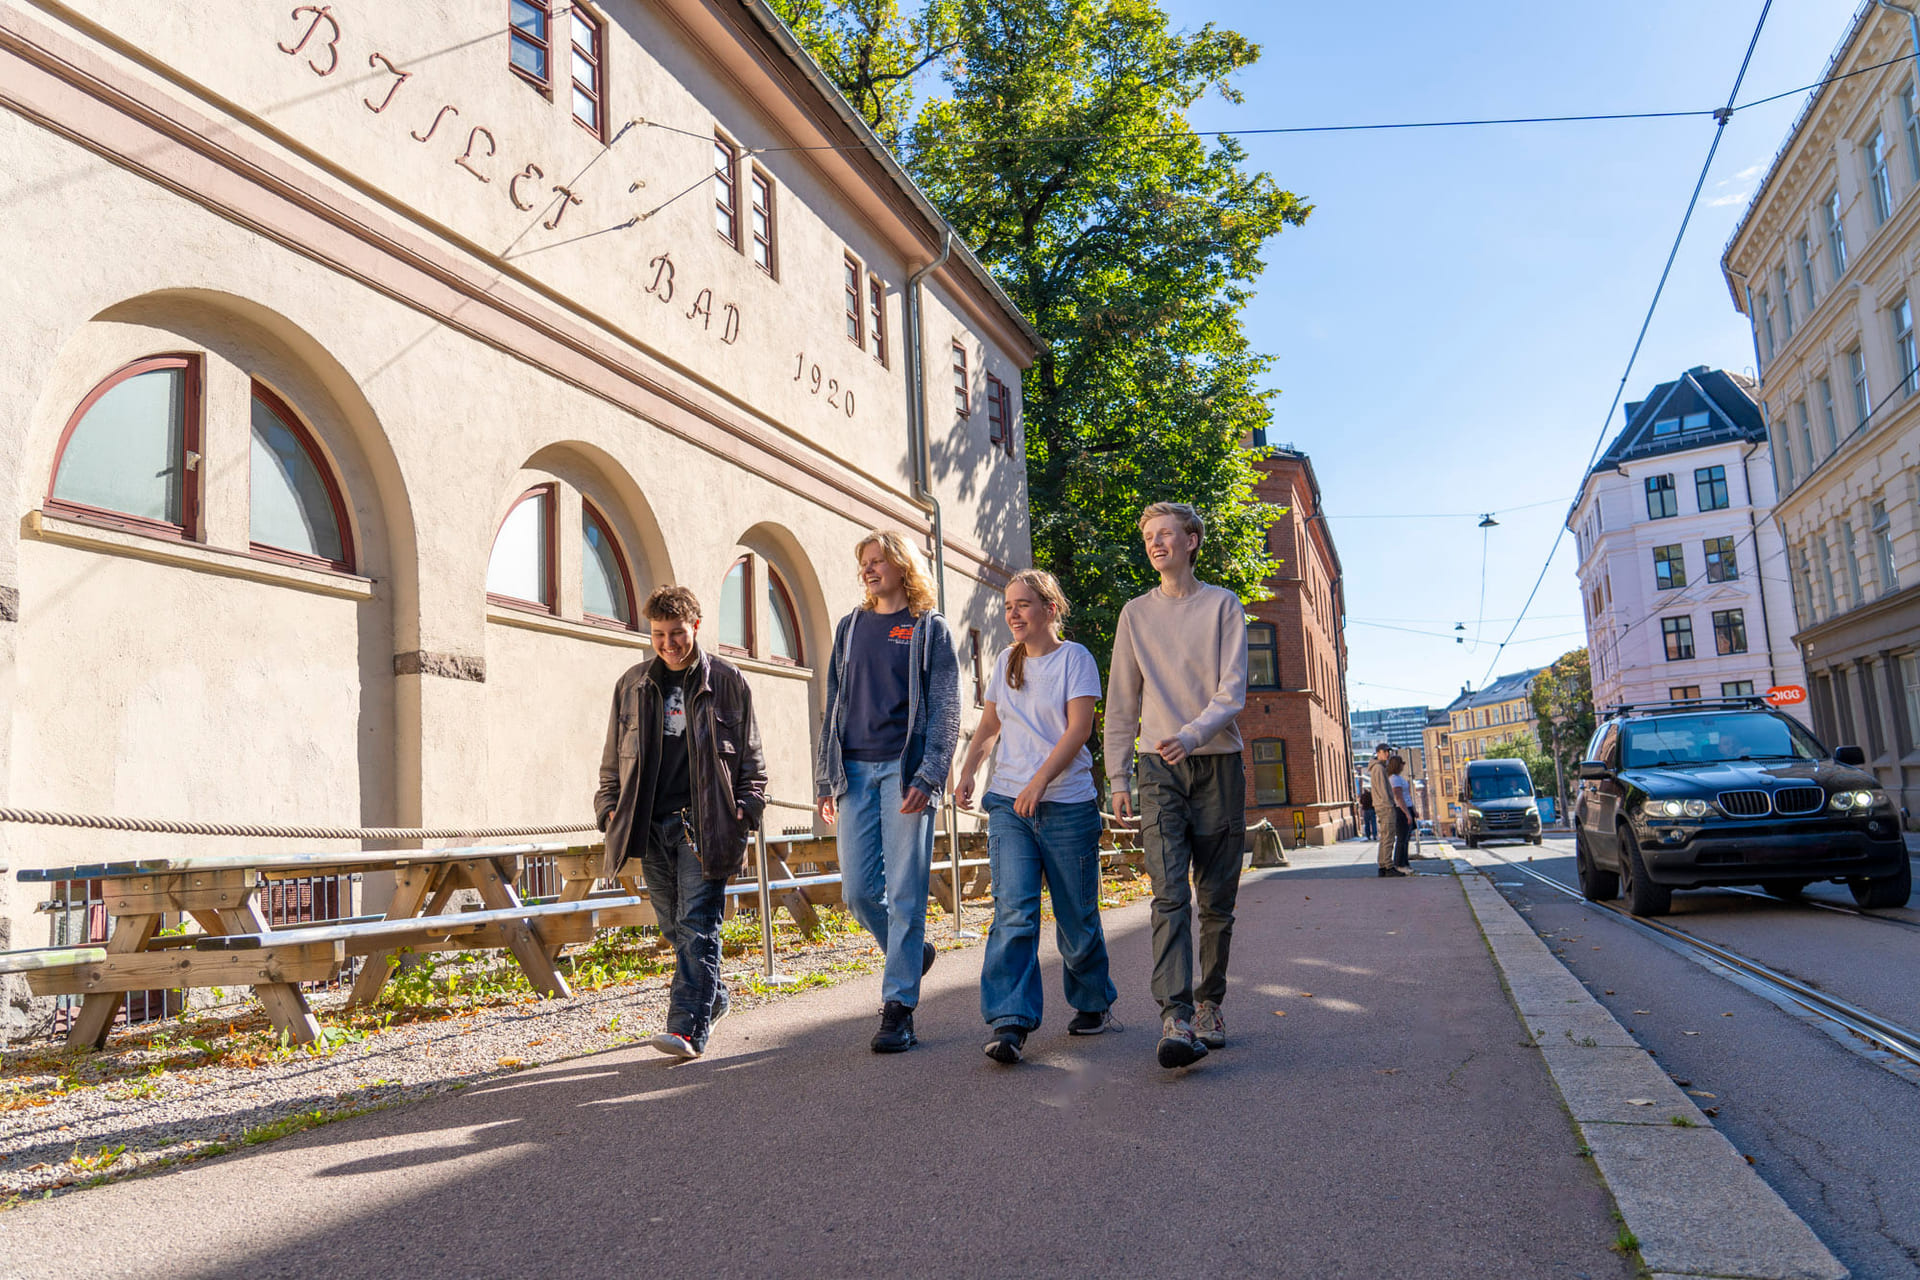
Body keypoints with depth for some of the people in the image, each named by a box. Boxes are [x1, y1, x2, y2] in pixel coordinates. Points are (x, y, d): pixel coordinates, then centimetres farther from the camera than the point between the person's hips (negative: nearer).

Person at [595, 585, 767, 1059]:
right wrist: (610, 807, 9)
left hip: (704, 824, -4)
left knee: (697, 926, -10)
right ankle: (712, 998, 31)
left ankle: (688, 1029, -13)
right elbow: (614, 757, 19)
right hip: (651, 825, 4)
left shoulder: (727, 682, 3)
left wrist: (747, 806, -2)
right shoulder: (632, 685, 12)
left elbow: (750, 755, 7)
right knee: (673, 926, 11)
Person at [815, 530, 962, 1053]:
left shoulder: (930, 629, 5)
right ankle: (912, 952, 28)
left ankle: (898, 1007, 2)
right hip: (854, 772, 4)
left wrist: (927, 777, -14)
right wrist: (825, 779, 9)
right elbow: (833, 706, 16)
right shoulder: (849, 627, 17)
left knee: (905, 892, -4)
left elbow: (944, 711, -2)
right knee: (858, 891, 2)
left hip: (904, 771, -4)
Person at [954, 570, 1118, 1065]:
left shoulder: (1074, 658, -2)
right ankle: (1010, 1023, -13)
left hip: (1067, 804, -3)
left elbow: (1079, 728, -11)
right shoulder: (1006, 663, 14)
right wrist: (967, 771, 6)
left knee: (1077, 915, 7)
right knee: (1013, 912, -10)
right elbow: (989, 726, 22)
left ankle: (1093, 1005, 29)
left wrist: (1039, 781, -21)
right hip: (1009, 802, 3)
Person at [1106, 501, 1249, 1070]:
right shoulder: (1136, 613, 11)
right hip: (1160, 768, 1)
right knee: (1170, 895, -12)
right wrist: (1117, 777, 6)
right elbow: (1122, 702, 12)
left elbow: (1232, 691, -6)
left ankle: (1208, 1004, 20)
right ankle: (1175, 1018, -18)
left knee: (1217, 899, 5)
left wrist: (1192, 734, -24)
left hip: (1218, 762, 0)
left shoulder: (1222, 605, 4)